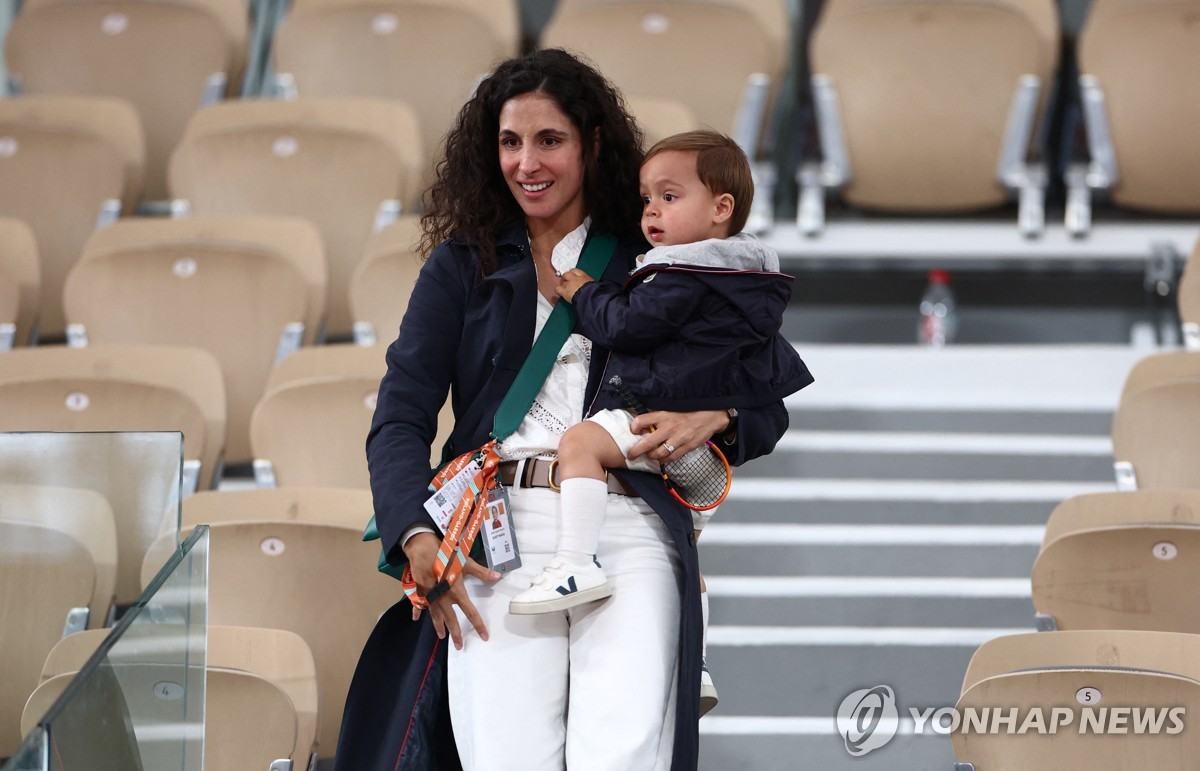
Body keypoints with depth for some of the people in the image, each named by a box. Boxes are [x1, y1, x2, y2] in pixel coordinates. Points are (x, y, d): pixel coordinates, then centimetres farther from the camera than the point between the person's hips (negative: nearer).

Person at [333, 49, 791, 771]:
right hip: (502, 528, 1)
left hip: (630, 529, 0)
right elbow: (401, 419, 9)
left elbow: (767, 410, 18)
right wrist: (417, 538, -9)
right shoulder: (461, 268, 17)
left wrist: (713, 418, -6)